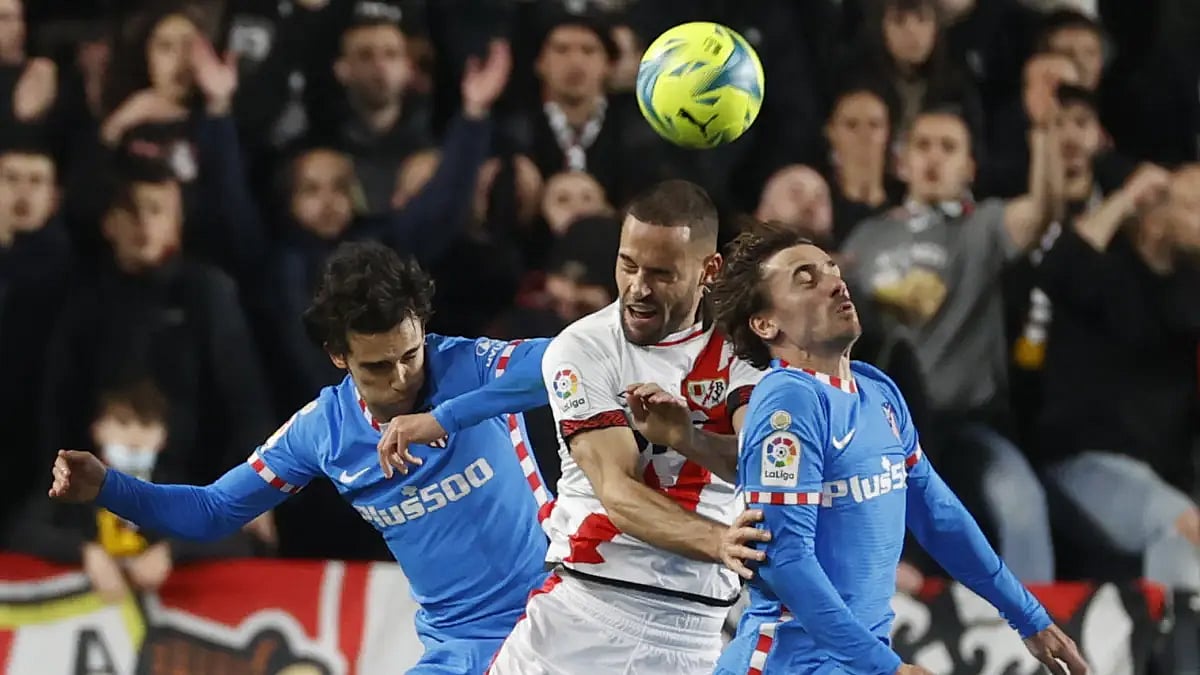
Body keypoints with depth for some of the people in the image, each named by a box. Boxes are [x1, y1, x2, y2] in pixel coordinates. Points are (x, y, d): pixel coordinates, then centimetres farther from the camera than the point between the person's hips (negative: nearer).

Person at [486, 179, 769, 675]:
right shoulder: (581, 350, -3)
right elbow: (618, 492, -15)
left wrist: (684, 436, -33)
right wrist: (721, 543, -32)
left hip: (691, 630, 1)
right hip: (586, 609, -1)